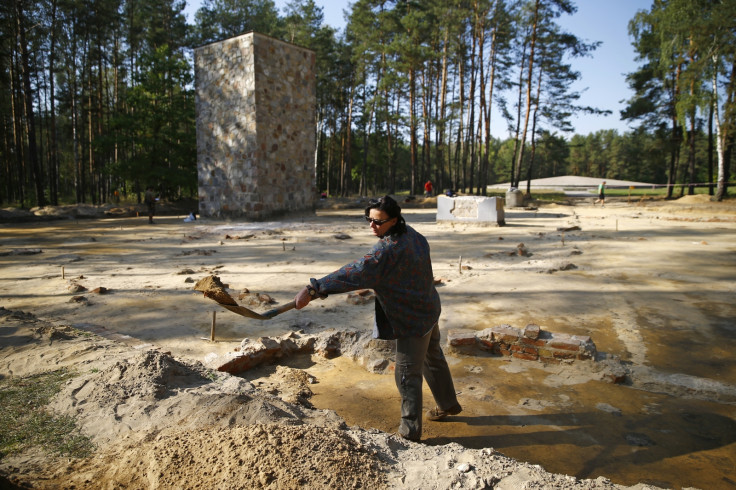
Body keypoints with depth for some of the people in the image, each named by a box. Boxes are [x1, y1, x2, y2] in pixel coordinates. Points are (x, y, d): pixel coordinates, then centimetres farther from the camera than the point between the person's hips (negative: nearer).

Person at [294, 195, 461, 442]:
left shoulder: (388, 249, -31)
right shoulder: (412, 234, -2)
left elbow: (355, 274, -40)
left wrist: (313, 289, -43)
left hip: (413, 319, -10)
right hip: (429, 308, 10)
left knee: (407, 375, 3)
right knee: (433, 359, 28)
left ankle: (410, 430, 17)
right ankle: (448, 404, 48)